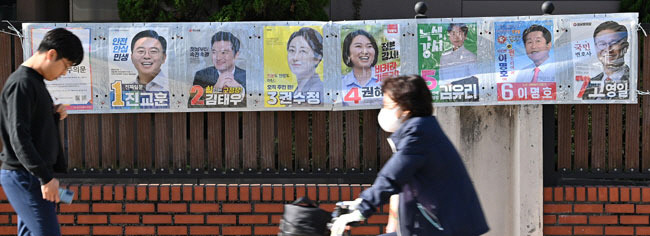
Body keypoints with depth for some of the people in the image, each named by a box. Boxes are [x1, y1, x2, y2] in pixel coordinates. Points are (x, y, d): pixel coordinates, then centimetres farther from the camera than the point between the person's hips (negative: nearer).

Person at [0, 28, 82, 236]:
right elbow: (19, 137, -21)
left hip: (34, 176, 10)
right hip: (24, 177, -10)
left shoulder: (36, 82, 17)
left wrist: (55, 116, 4)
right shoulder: (21, 84, -14)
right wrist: (46, 177, -22)